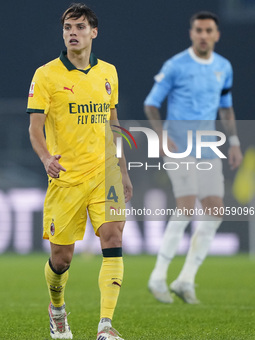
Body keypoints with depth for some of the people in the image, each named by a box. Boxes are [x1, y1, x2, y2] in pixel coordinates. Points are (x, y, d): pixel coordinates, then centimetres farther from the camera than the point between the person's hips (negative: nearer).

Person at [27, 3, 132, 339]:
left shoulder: (108, 72, 11)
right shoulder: (46, 75, -3)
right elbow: (35, 127, -9)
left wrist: (123, 172, 20)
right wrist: (46, 157, -29)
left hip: (104, 173, 3)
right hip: (65, 177, -3)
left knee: (113, 237, -17)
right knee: (61, 257, 3)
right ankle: (57, 309, 35)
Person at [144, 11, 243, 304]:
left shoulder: (224, 67, 9)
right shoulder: (175, 66, -6)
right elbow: (151, 104, -2)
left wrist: (234, 142, 11)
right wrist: (161, 136, -16)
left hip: (208, 148, 6)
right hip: (178, 145, -6)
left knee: (215, 211, -3)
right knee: (187, 208, -18)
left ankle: (186, 280, 5)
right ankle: (158, 278, -7)